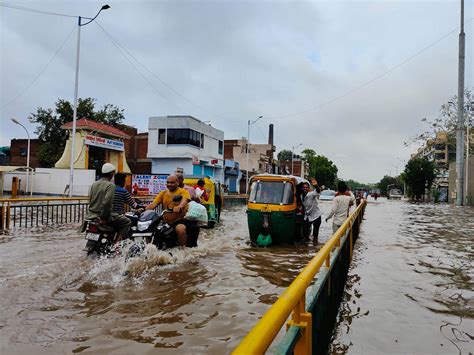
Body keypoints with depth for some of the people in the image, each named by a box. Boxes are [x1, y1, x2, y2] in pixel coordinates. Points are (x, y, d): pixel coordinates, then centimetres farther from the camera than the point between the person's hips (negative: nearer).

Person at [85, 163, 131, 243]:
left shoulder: (94, 184, 10)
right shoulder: (110, 185, -14)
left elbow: (90, 200, 13)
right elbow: (107, 202, -25)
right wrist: (103, 218, -19)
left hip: (91, 215, 8)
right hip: (105, 214, -8)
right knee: (127, 222, 2)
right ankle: (116, 243, -9)